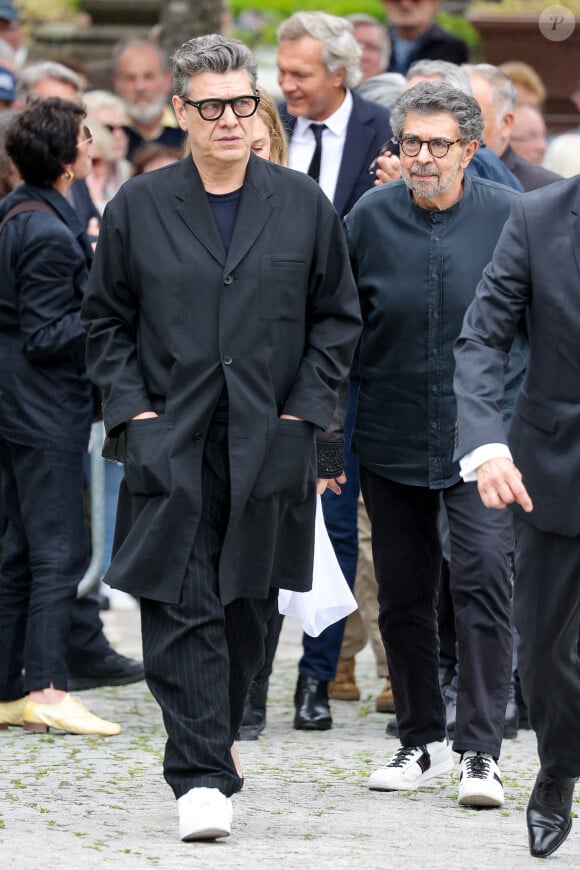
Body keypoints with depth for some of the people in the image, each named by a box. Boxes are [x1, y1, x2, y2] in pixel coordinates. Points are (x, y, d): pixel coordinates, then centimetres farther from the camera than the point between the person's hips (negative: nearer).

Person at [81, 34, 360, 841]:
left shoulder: (303, 205, 4)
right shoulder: (137, 208, 2)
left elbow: (337, 318, 9)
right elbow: (106, 321, 9)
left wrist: (303, 411, -1)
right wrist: (132, 410, -2)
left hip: (269, 442, 1)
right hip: (171, 442, -1)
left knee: (247, 606, 10)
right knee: (180, 607, -10)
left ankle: (212, 737, 31)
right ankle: (202, 775, -12)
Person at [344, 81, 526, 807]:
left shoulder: (509, 216, -5)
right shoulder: (369, 219, -1)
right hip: (391, 439, 3)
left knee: (483, 578, -15)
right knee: (403, 596, 9)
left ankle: (480, 750, -11)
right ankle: (422, 740, 24)